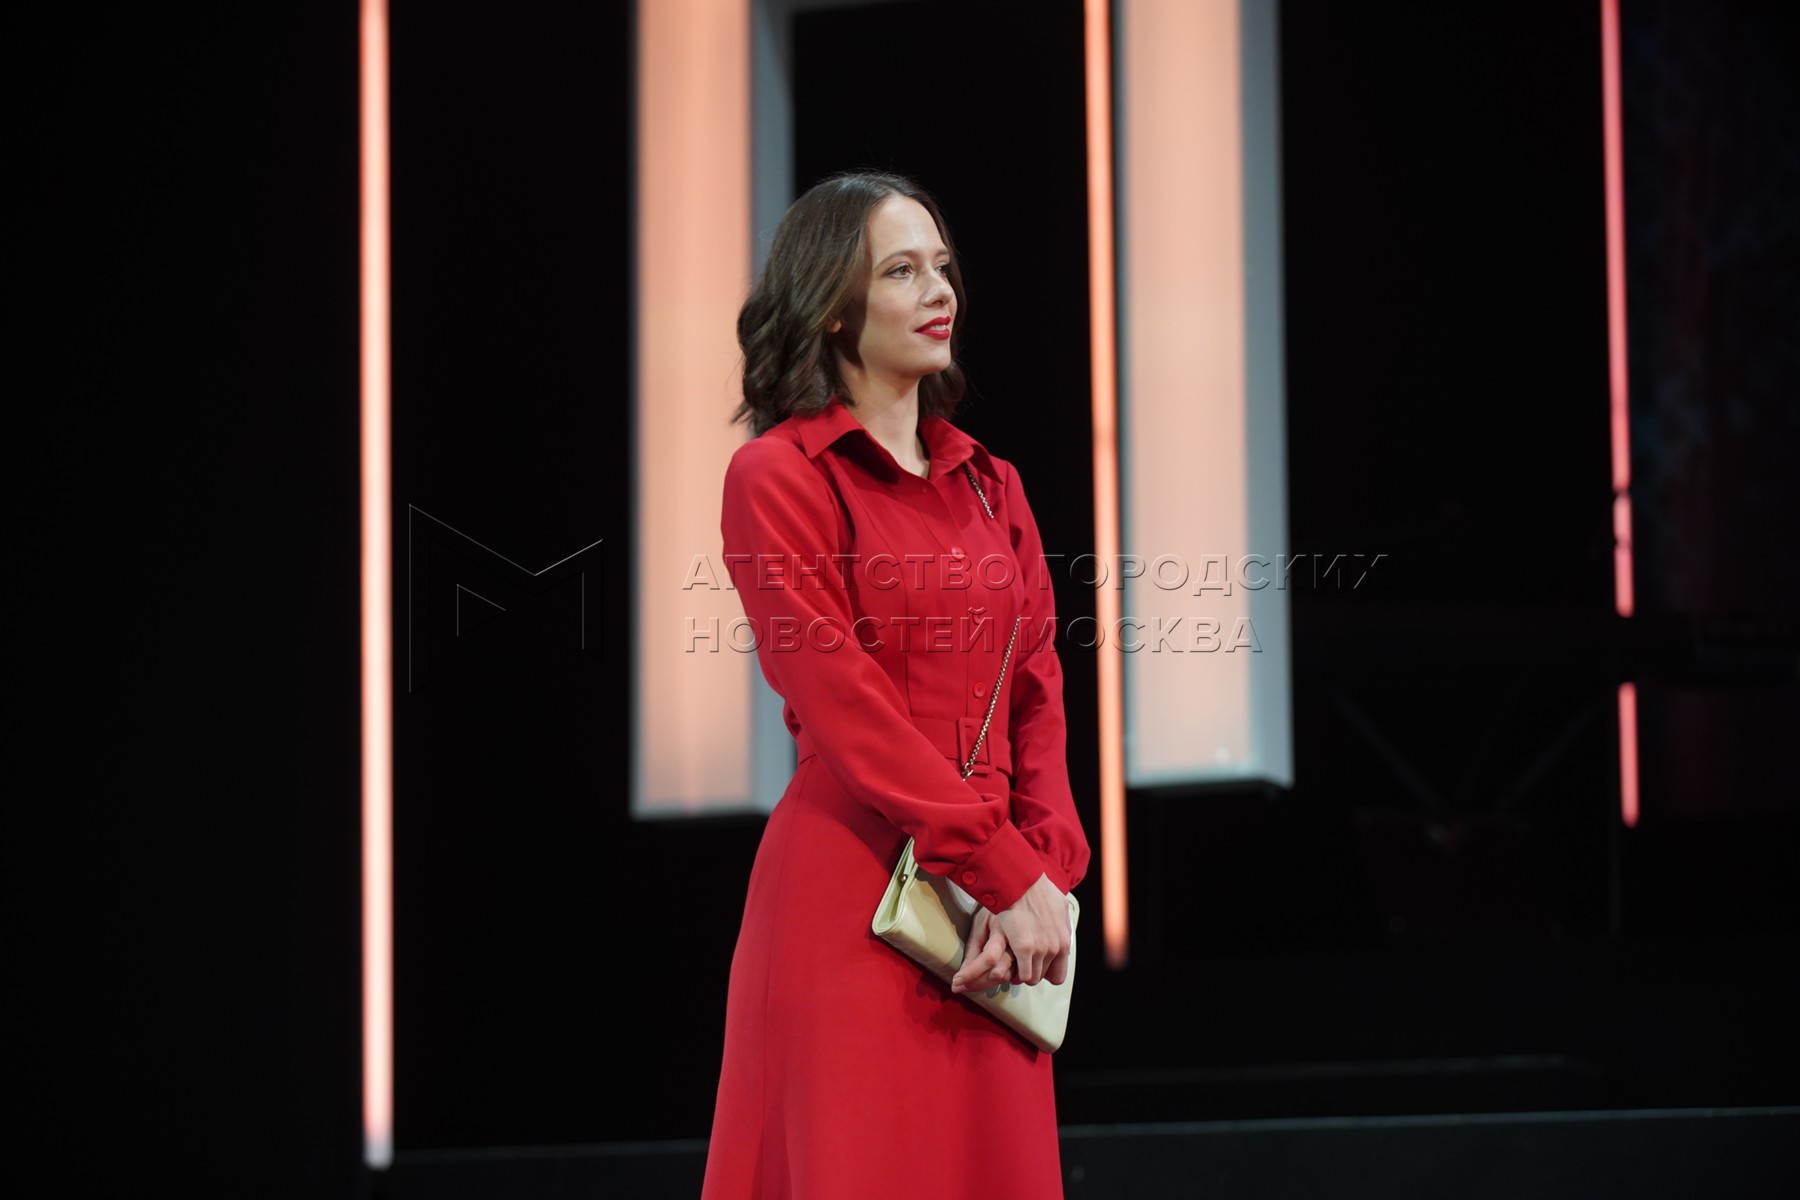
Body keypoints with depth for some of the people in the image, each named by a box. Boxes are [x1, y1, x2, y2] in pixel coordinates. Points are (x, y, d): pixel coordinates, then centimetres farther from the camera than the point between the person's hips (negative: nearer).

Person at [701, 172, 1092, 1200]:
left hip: (989, 922, 6)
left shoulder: (989, 484, 15)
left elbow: (1038, 699, 10)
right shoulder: (781, 478, -5)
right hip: (852, 905, -6)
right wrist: (1011, 875, -15)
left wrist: (1045, 871, -7)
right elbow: (845, 711, -12)